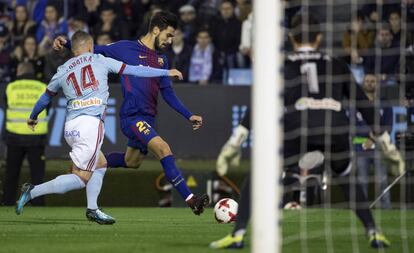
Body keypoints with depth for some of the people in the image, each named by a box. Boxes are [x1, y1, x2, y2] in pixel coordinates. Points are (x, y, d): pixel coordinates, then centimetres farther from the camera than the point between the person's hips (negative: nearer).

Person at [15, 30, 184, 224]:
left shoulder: (62, 71, 16)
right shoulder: (100, 61, 7)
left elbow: (45, 98, 27)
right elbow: (133, 70, 9)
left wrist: (33, 117, 46)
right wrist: (166, 73, 18)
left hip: (71, 127, 6)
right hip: (90, 123, -6)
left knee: (100, 164, 24)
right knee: (80, 178, -5)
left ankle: (92, 209, 15)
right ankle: (32, 192, -14)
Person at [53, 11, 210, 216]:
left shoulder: (162, 60, 16)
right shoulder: (126, 48, -3)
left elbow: (168, 93, 19)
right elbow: (95, 51, 2)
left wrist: (189, 116, 12)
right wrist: (66, 43, -11)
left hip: (148, 119, 8)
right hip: (132, 116, -8)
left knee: (132, 162, 20)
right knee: (163, 149, -24)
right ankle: (191, 200, -29)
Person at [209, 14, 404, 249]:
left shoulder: (283, 65, 22)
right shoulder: (336, 65, 27)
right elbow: (364, 105, 25)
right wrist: (386, 143, 30)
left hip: (298, 128, -2)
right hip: (337, 128, 2)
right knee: (348, 176, 31)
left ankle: (238, 234, 1)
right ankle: (374, 233, 21)